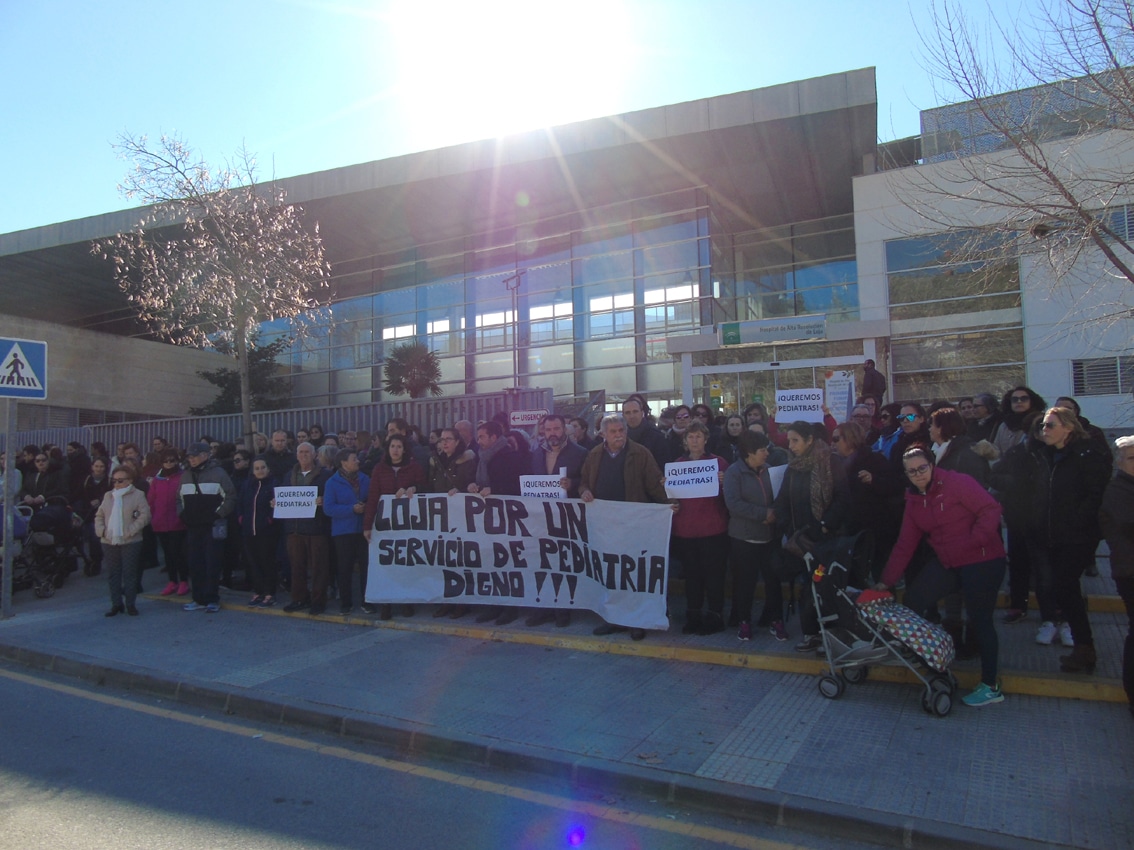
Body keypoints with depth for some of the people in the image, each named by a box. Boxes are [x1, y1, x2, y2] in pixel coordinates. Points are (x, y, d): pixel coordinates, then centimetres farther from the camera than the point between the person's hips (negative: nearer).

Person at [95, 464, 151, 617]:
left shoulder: (137, 495, -3)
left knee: (129, 574, 0)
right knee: (112, 574, 8)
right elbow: (99, 516, 17)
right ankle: (116, 604, 18)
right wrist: (101, 530, 0)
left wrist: (131, 530, -16)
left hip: (130, 542, -5)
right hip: (109, 542, 5)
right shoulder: (108, 496, 15)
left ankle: (130, 604, 9)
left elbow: (145, 515, -11)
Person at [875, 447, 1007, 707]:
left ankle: (990, 687, 13)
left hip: (982, 562, -7)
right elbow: (905, 543, 7)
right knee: (914, 597, 2)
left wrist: (972, 542, -26)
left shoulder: (957, 483, -15)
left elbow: (991, 510, -19)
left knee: (980, 619, -1)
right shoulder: (914, 498, 6)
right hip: (947, 563, 7)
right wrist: (887, 580, 4)